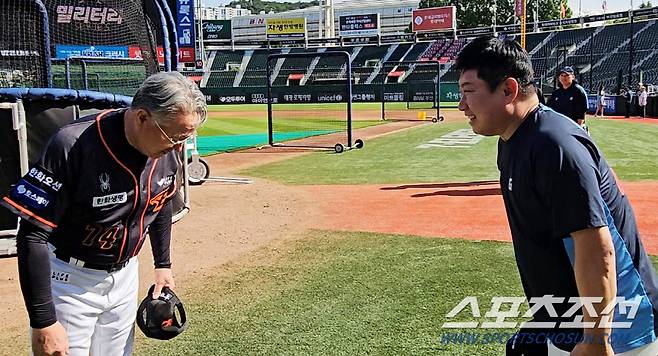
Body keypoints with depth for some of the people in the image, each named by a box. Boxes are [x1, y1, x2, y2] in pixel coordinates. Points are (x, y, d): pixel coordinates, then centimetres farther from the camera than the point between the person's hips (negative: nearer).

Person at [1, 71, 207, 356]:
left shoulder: (169, 148, -10)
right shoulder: (73, 147, -29)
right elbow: (32, 234, -24)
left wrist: (162, 264, 17)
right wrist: (43, 321, -23)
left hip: (125, 276, 5)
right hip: (70, 280, -5)